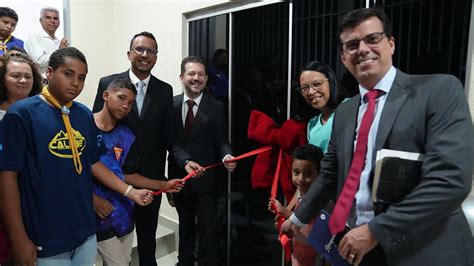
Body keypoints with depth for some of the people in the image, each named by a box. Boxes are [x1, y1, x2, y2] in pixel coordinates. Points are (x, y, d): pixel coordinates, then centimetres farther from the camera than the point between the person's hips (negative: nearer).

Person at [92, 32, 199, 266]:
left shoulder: (165, 90, 0)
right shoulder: (108, 84, -5)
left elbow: (168, 136, 0)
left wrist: (185, 160, -17)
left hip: (151, 176, 2)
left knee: (148, 236, 18)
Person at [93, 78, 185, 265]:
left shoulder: (127, 137, 4)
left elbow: (127, 175, 8)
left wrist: (163, 185, 3)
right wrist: (92, 198, -15)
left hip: (123, 212, 5)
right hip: (99, 215, -5)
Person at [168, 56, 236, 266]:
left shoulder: (216, 107, -6)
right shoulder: (171, 104, 0)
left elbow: (221, 141, -6)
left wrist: (227, 156, -27)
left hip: (205, 179, -3)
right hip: (179, 177, 3)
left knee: (209, 230, 6)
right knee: (185, 227, 23)